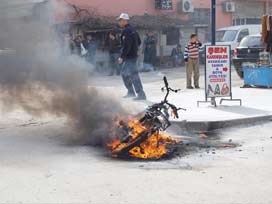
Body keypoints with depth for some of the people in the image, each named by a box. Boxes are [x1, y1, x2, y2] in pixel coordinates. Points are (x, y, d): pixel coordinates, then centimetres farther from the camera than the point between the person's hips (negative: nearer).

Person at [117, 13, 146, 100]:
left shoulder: (126, 31, -17)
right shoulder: (132, 29, 15)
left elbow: (126, 45, -24)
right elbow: (139, 42, 22)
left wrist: (122, 57, -22)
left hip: (130, 57, -11)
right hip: (133, 55, 11)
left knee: (133, 75, -11)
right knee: (124, 73, 20)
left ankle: (141, 94, -11)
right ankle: (130, 92, 27)